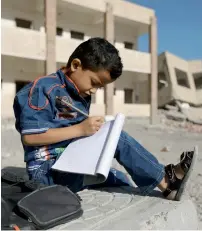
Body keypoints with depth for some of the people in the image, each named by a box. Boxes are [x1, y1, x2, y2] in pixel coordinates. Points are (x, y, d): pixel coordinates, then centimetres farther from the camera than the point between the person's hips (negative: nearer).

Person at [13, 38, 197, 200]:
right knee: (117, 138, -20)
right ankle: (165, 180, -6)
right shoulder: (44, 88, -13)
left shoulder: (81, 94, 13)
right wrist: (80, 129, -22)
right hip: (48, 171, -10)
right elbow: (29, 137, -21)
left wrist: (91, 131, -5)